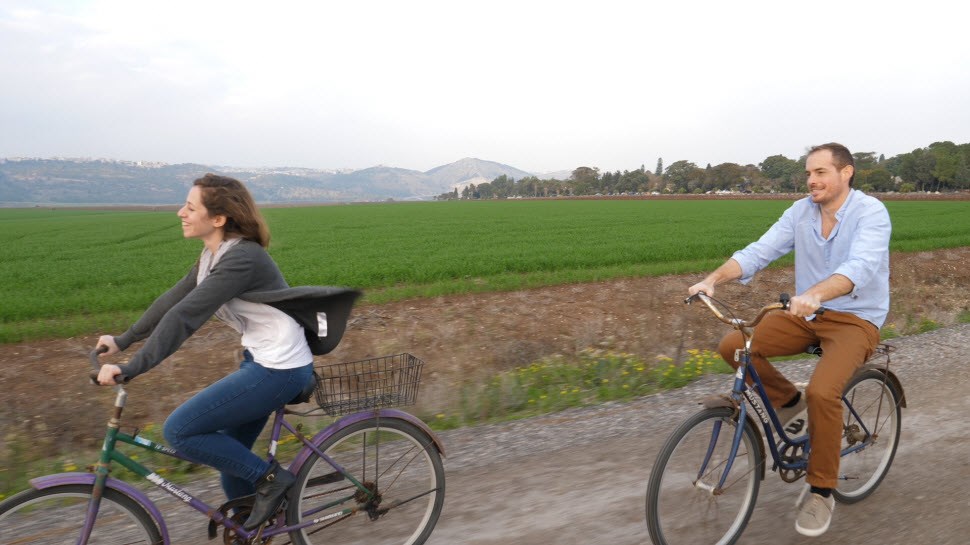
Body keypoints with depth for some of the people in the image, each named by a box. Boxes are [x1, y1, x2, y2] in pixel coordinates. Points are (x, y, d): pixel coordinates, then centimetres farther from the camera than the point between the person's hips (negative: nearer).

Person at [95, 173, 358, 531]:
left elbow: (185, 316, -27)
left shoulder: (241, 258, -23)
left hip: (279, 369, -10)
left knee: (178, 431, -8)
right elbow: (172, 300, 14)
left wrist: (129, 370, -26)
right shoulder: (214, 255, 7)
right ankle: (248, 528, 35)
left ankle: (268, 478, 3)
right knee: (230, 454, 16)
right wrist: (122, 341, 14)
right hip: (261, 361, 10)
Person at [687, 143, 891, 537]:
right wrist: (713, 279, -26)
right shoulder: (800, 211, 0)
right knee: (732, 345, -14)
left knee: (822, 391, -30)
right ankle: (788, 400, 13)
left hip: (855, 320, -5)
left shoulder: (871, 212, -15)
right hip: (805, 314, 5)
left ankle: (821, 491, -7)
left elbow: (861, 267, -33)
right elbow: (758, 252, -9)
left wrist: (814, 294, -52)